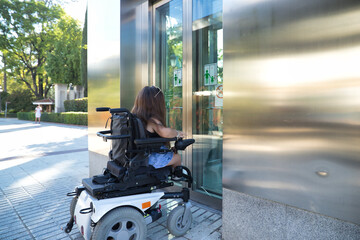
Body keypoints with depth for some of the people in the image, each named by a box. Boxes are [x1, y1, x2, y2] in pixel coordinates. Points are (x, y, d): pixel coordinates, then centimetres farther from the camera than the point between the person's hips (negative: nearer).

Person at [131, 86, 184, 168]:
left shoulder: (134, 117, 2)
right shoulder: (152, 120, -24)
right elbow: (165, 132, -41)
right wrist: (177, 133, -20)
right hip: (150, 158, -9)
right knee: (177, 157, 12)